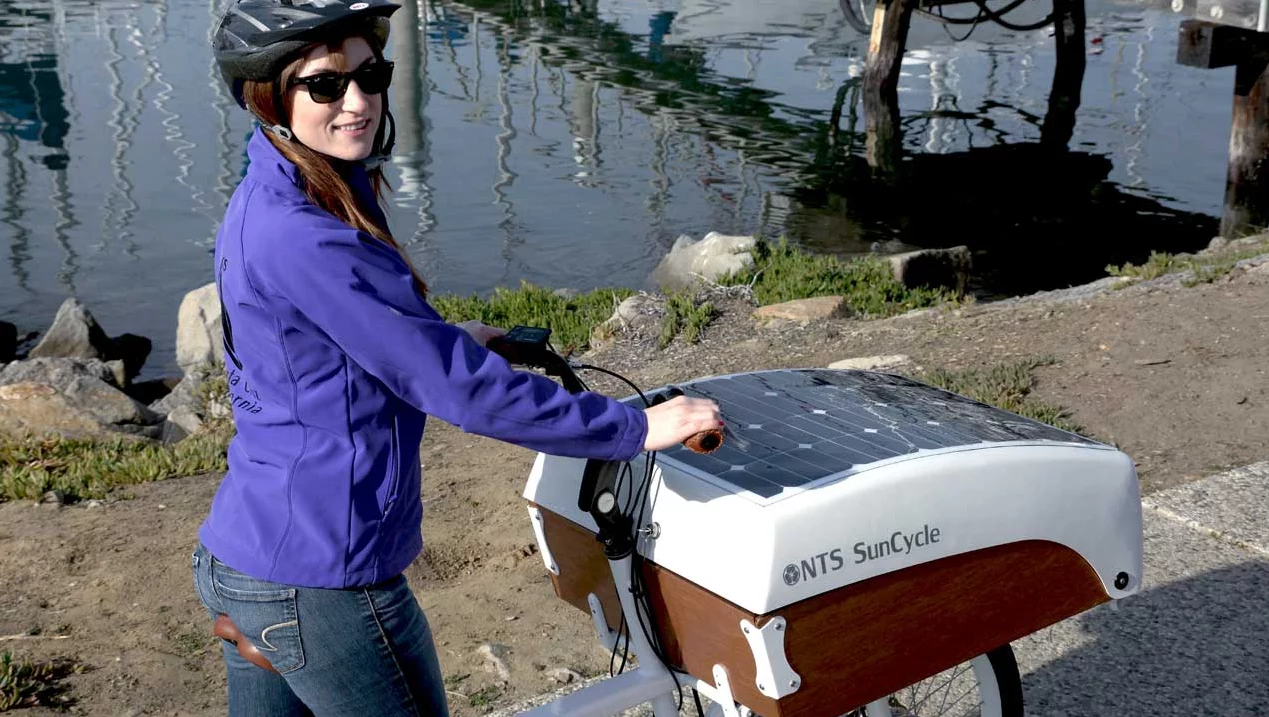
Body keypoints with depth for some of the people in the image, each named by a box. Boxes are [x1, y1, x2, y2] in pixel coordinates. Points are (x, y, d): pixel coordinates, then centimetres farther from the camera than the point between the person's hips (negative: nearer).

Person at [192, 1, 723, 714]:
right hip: (320, 589, -9)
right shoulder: (298, 235, -24)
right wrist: (635, 427, -17)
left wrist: (445, 337, 18)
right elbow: (455, 385, -24)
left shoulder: (266, 201, 6)